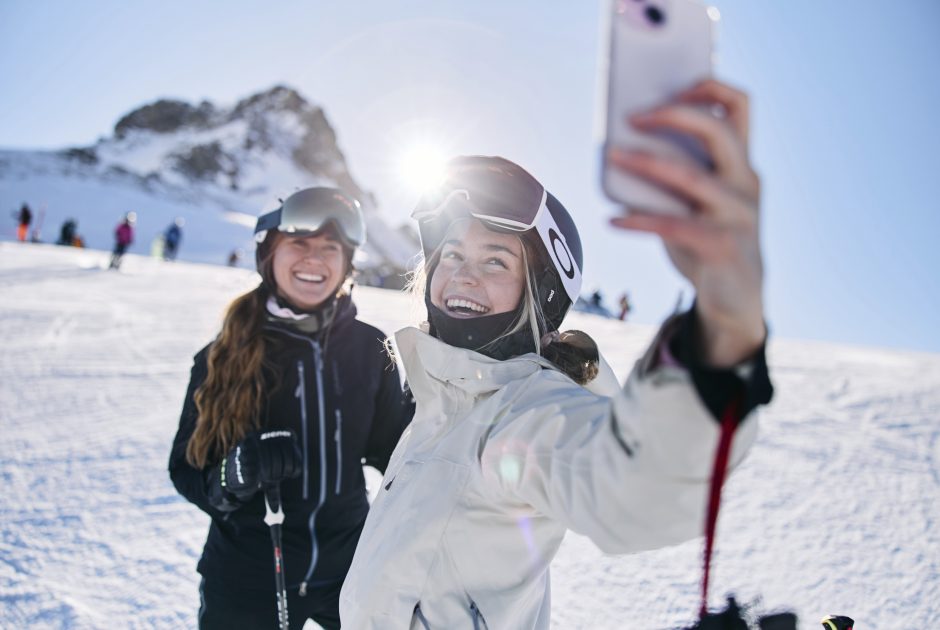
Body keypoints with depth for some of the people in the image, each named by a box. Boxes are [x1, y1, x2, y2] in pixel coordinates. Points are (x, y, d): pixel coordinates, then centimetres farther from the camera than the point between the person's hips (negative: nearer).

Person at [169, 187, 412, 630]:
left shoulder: (370, 349, -7)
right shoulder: (223, 357, -10)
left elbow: (391, 448, 2)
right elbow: (187, 466, -6)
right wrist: (234, 475, -26)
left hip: (347, 570, 1)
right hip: (245, 581, -1)